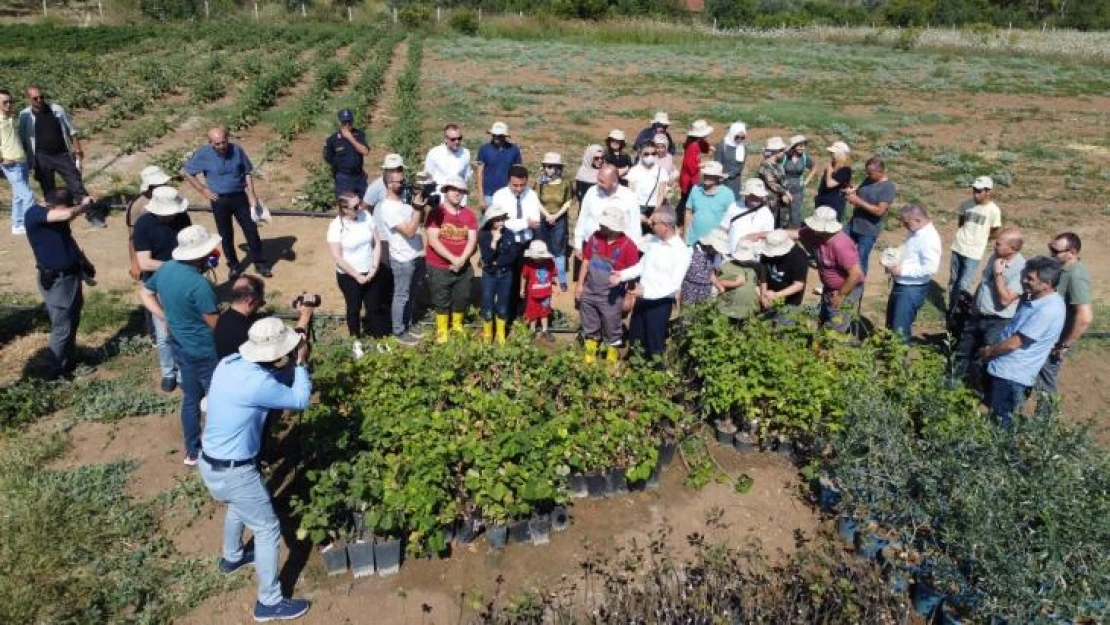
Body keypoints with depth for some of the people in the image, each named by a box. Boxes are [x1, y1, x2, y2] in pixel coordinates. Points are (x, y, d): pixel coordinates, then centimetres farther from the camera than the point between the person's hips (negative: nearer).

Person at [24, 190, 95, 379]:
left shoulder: (58, 214, 5)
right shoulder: (34, 214, -20)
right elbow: (68, 214, -36)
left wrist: (84, 262, 12)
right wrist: (85, 205, -16)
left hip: (72, 275, 8)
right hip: (55, 281, -8)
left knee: (72, 323, 20)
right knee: (61, 328, 1)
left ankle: (70, 361, 37)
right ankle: (58, 372, 16)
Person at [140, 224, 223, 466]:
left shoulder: (166, 269, -3)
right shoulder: (199, 285, -29)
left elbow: (144, 294, 14)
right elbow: (216, 324, -22)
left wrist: (167, 318, 10)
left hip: (180, 347, 8)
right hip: (204, 352, -8)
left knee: (191, 398, 21)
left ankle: (192, 452, 34)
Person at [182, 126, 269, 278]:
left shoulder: (237, 150, -6)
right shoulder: (203, 154, -9)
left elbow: (248, 172, 4)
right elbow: (186, 172, 2)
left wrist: (251, 194, -4)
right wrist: (203, 190, -2)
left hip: (240, 196, 1)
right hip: (219, 200, -1)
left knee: (251, 230, 3)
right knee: (226, 235, 8)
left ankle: (260, 263, 17)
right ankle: (233, 265, 24)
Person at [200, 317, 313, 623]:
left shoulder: (231, 362, -6)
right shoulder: (256, 383, -32)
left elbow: (276, 377, 12)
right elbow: (300, 400, -15)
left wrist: (292, 360, 0)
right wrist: (302, 363, -7)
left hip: (212, 461, 9)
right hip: (232, 471, -9)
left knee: (239, 505, 35)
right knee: (268, 530, 7)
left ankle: (232, 557, 60)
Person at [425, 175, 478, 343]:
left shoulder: (469, 215, 3)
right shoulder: (436, 213, -10)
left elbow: (472, 240, -3)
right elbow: (433, 240, -16)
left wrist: (461, 260, -17)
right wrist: (452, 258, -21)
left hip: (463, 267, 4)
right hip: (439, 268, -3)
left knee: (462, 299, 14)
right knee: (441, 301, 8)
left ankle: (457, 326, 35)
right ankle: (441, 331, 23)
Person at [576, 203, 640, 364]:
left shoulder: (628, 246, -18)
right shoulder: (595, 237, -5)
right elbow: (586, 261, 5)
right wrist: (580, 284, 5)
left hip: (611, 296, -4)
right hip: (589, 292, 4)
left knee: (611, 329, 13)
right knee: (590, 327, 20)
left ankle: (612, 355, 34)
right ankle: (590, 352, 40)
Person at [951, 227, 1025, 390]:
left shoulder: (1021, 269, -24)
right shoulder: (994, 257, 0)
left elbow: (1005, 300, -27)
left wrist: (998, 273, -24)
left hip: (998, 323, -8)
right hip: (977, 316, 8)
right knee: (963, 352, 20)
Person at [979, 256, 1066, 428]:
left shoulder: (1048, 310, -26)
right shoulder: (1036, 298, 4)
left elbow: (1014, 343, -23)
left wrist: (987, 352, -10)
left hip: (1013, 374, -9)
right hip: (1006, 368, 9)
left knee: (1002, 421, 6)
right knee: (996, 413, 24)